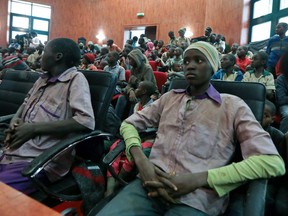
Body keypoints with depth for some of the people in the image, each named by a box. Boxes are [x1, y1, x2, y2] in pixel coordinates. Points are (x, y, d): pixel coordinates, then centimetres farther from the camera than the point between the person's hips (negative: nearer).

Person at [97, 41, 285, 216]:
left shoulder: (233, 106, 5)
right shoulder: (169, 98, 16)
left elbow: (273, 162, -5)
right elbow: (129, 124, 14)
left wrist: (200, 178, -15)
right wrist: (140, 159, -8)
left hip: (197, 200, -2)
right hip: (151, 184, 3)